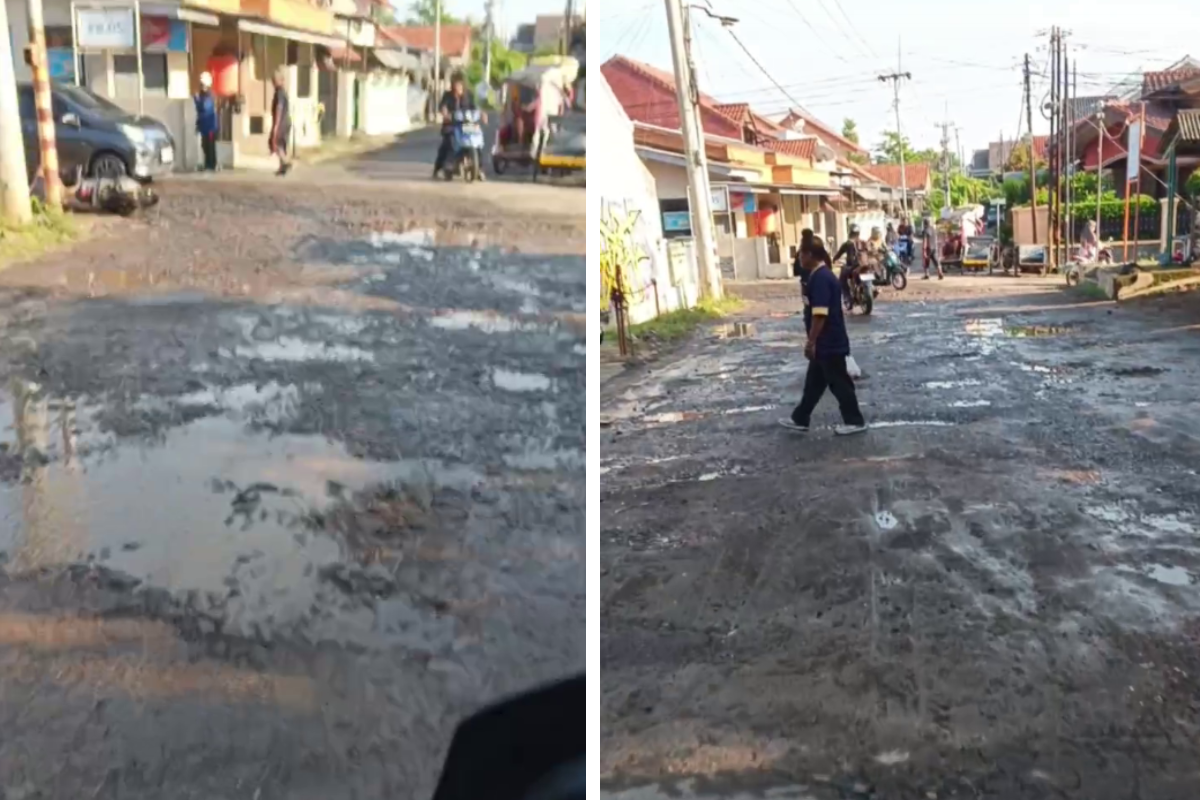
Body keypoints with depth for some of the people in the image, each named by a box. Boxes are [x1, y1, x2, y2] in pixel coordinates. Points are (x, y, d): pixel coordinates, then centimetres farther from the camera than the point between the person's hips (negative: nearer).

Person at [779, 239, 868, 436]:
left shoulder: (820, 278, -21)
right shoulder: (820, 275, 11)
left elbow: (820, 315, -26)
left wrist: (810, 342, -23)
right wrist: (813, 342, 24)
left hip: (829, 344, -10)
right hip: (825, 343, 10)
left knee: (839, 383, 1)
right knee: (814, 382, 16)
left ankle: (855, 421, 12)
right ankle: (800, 419, 24)